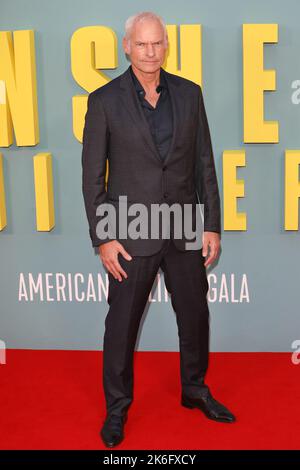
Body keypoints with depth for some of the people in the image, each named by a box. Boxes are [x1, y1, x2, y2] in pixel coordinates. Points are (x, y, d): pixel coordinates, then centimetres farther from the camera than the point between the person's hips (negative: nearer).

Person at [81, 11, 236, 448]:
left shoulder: (189, 93, 3)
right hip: (132, 233, -3)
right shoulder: (105, 99, -6)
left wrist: (212, 226, 1)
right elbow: (92, 175, -5)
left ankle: (195, 389, 40)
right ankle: (117, 406, 31)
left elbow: (204, 163, 5)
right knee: (122, 323, 9)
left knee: (195, 314, 16)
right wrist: (102, 239, -10)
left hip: (185, 231, 3)